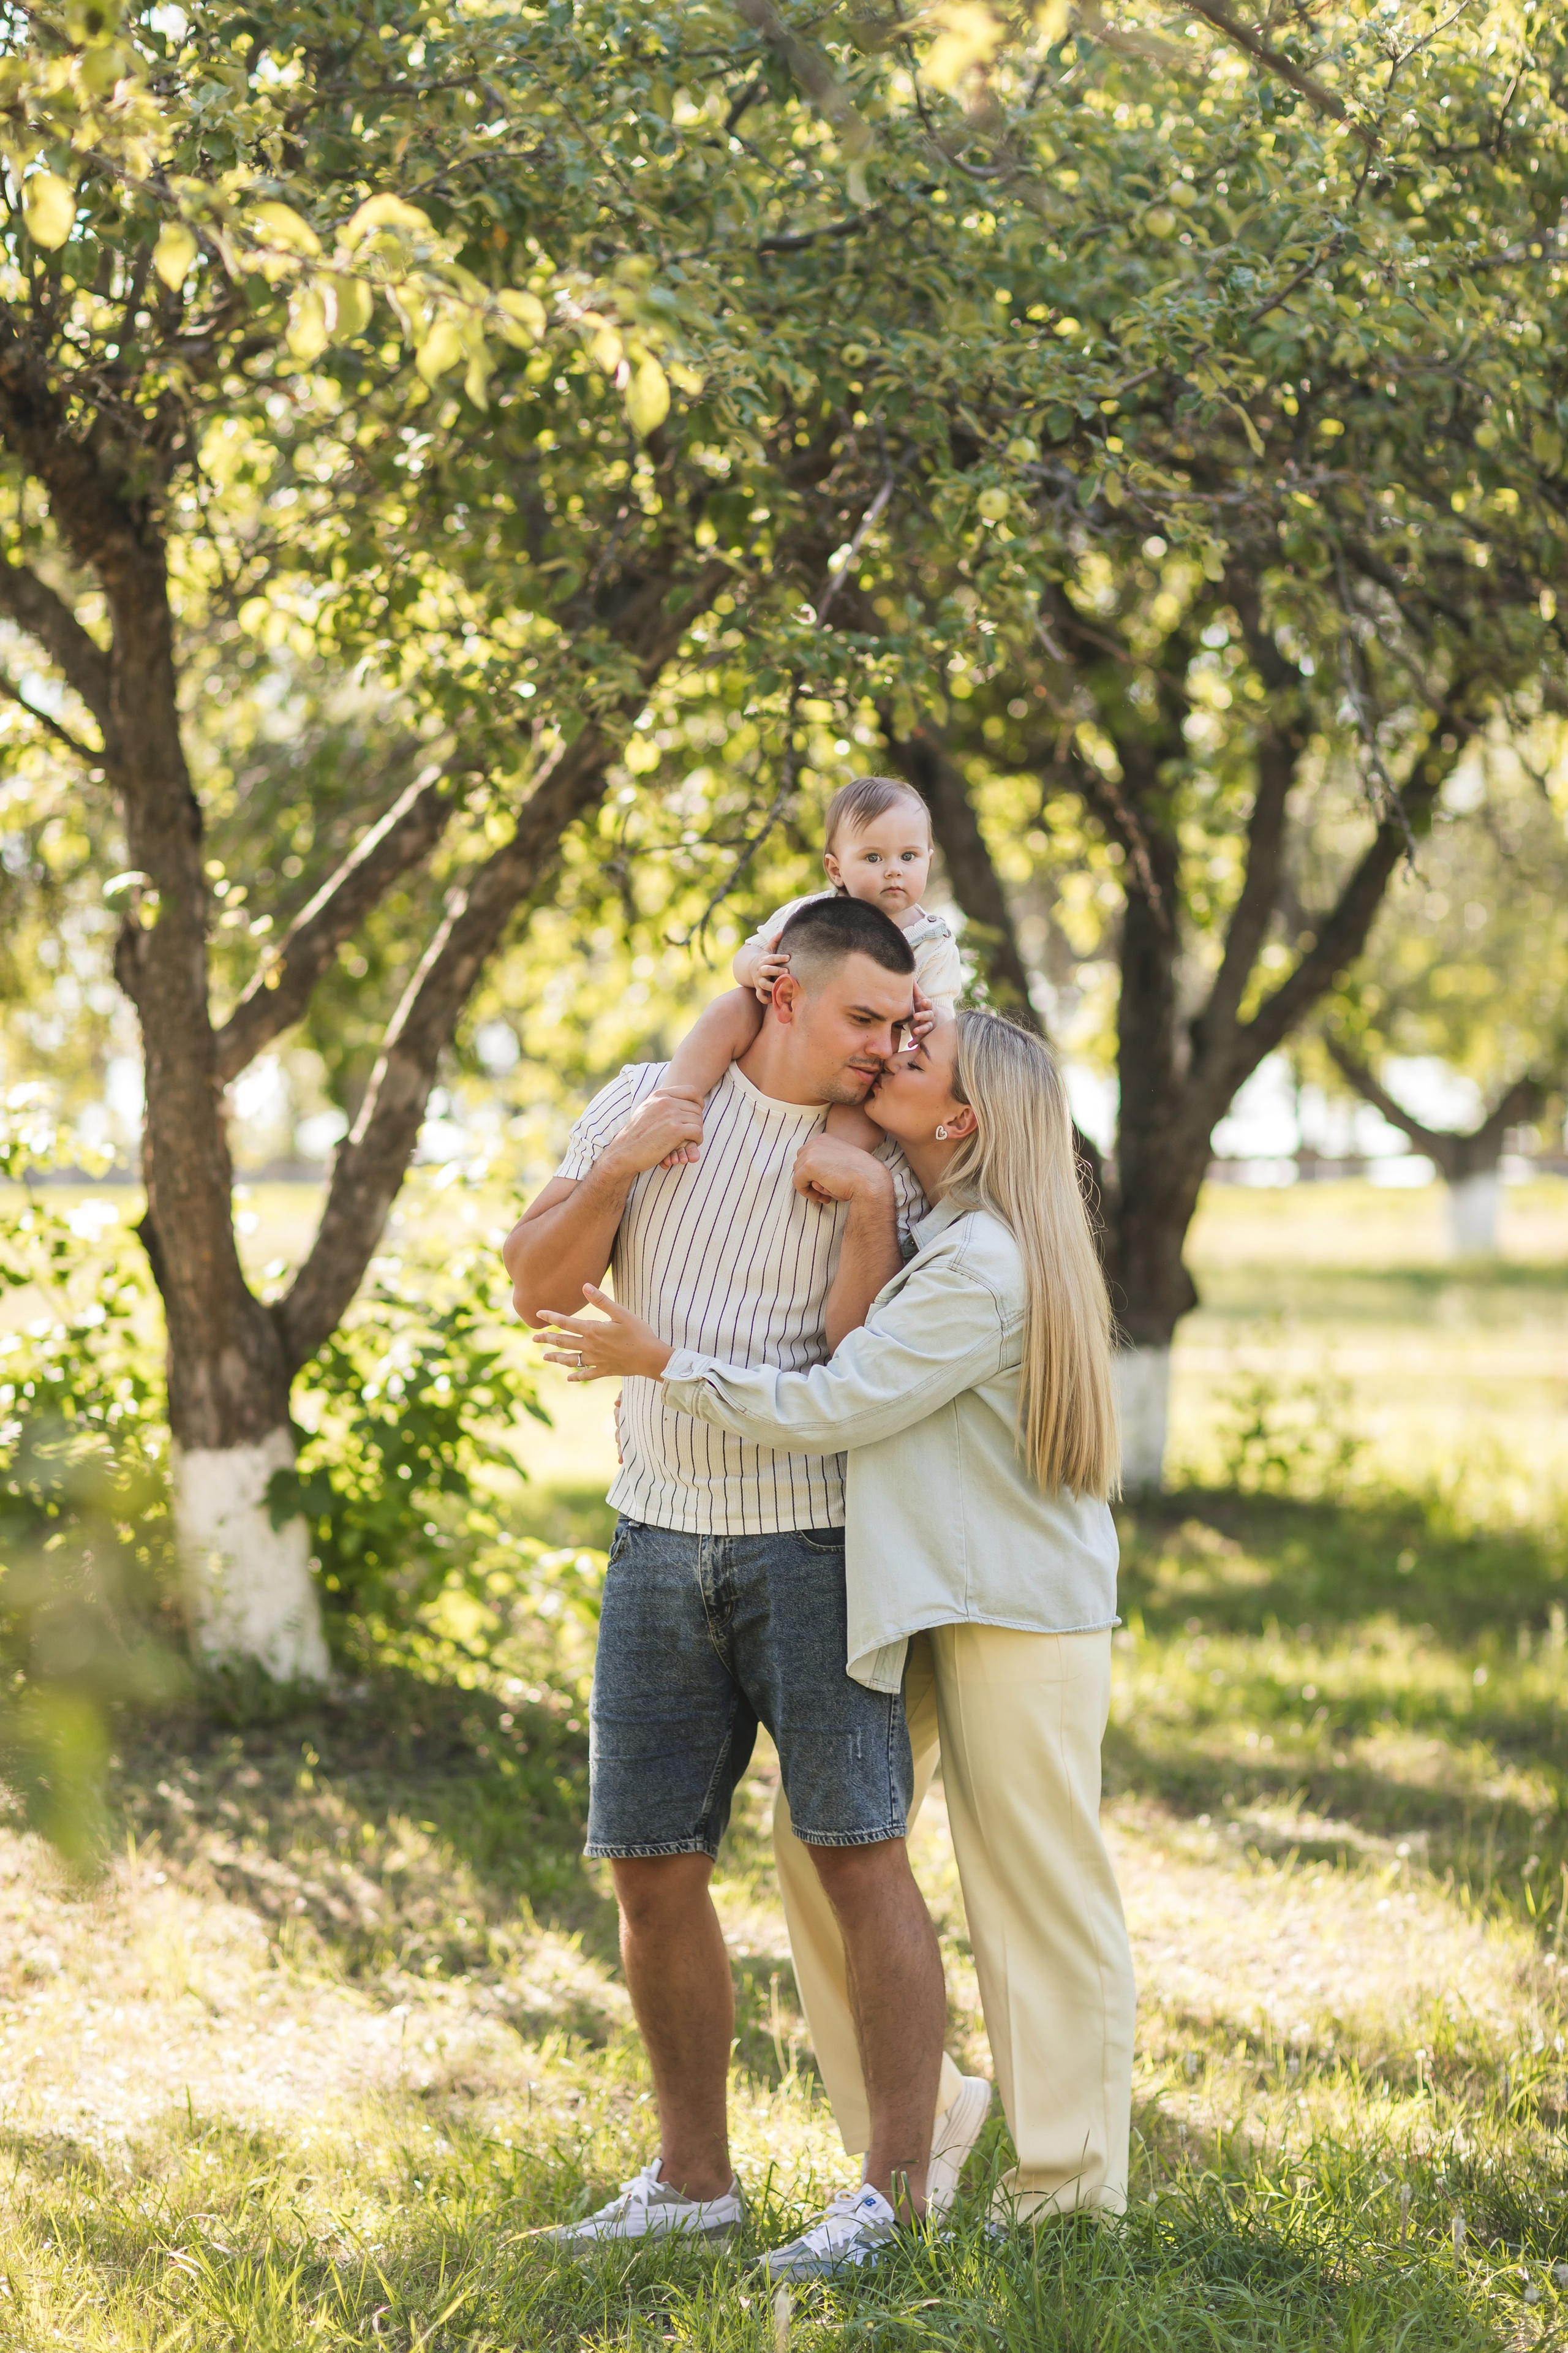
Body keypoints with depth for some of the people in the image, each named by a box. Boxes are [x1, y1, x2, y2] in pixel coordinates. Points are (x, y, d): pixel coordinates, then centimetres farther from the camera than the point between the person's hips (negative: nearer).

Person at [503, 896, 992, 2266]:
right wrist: (615, 1171, -12)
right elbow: (539, 1290, 2)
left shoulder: (883, 1161, 0)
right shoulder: (647, 1104, 5)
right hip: (661, 1538, 3)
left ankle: (903, 2189, -4)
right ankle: (694, 2180, 18)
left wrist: (867, 1214, -18)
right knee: (652, 1866, 5)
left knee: (860, 1853, -9)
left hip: (815, 1540, -3)